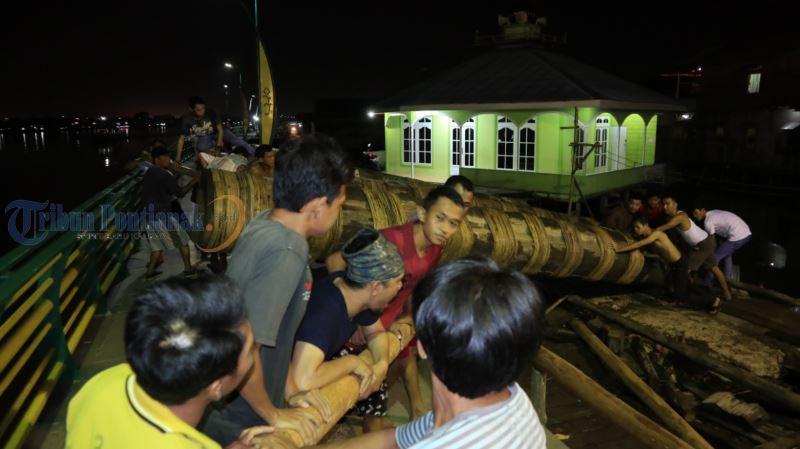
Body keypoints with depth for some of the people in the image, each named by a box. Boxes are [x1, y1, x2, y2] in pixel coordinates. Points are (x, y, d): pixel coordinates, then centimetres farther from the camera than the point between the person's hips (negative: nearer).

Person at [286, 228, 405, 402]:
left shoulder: (357, 293, -15)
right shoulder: (324, 314, -37)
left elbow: (376, 332, 2)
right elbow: (302, 382, -46)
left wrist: (382, 364, -16)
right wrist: (352, 362, -33)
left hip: (325, 356, 7)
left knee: (375, 380, 4)